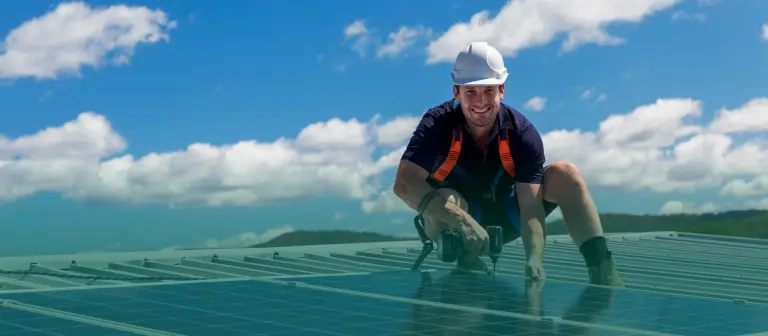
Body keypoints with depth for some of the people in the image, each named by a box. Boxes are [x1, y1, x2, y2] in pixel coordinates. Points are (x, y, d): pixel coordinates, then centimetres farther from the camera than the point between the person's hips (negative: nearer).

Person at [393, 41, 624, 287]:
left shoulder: (521, 133, -21)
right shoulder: (437, 124, -25)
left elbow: (531, 204, -28)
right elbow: (404, 183, -40)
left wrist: (534, 259, -47)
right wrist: (460, 219, -55)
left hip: (505, 216, 2)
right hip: (455, 224, -2)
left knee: (564, 174, -21)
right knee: (446, 200, -38)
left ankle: (602, 272, -27)